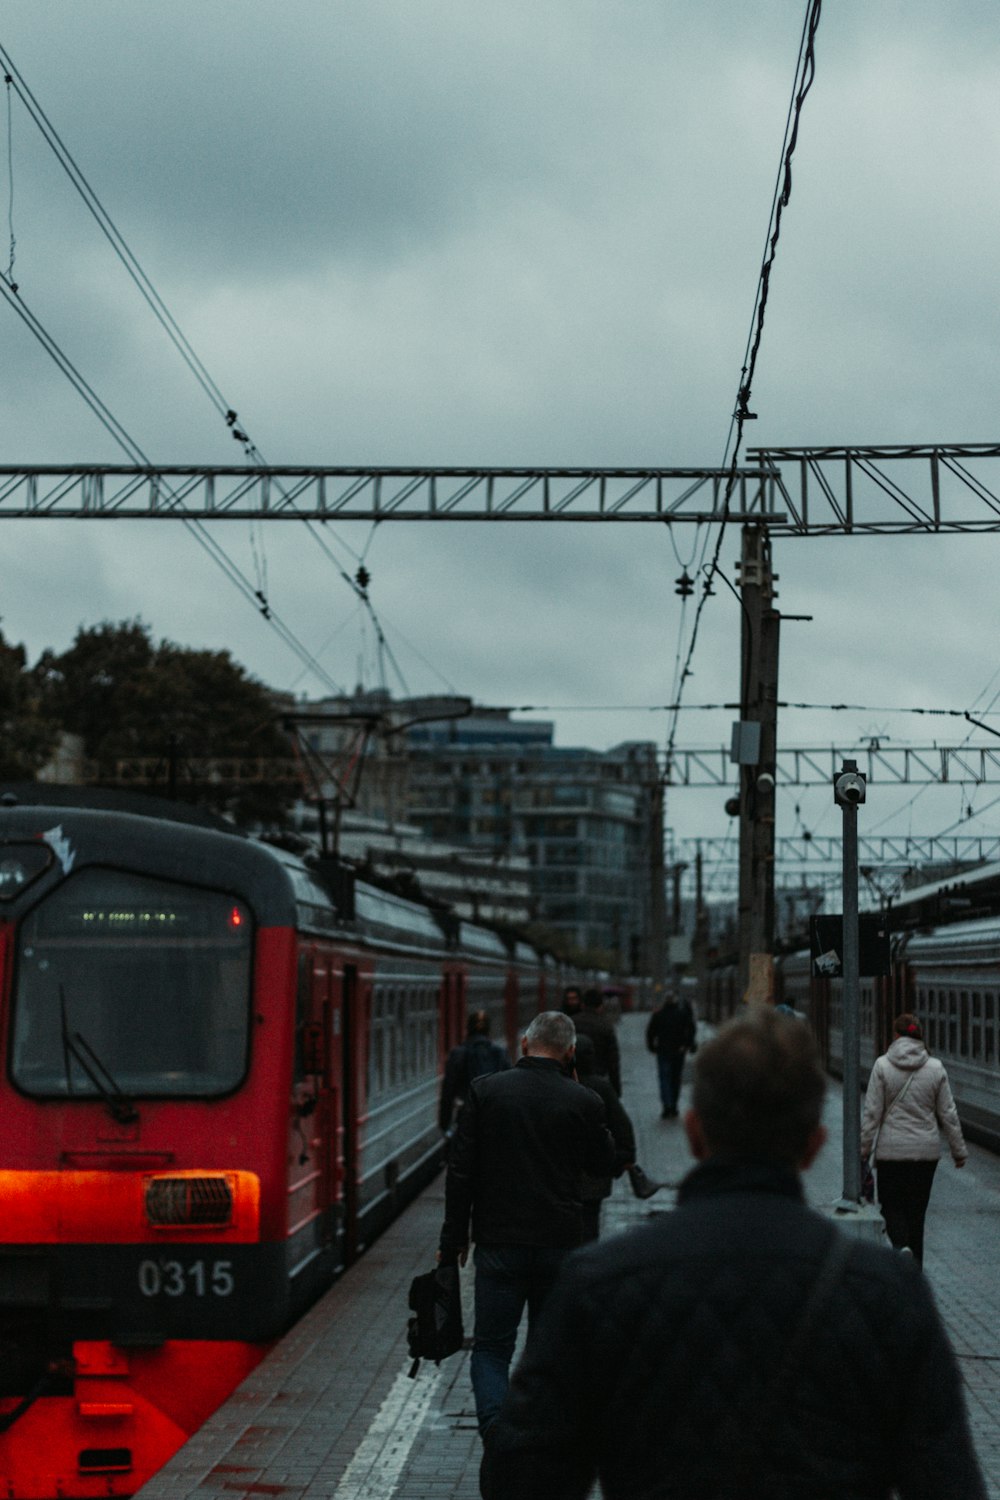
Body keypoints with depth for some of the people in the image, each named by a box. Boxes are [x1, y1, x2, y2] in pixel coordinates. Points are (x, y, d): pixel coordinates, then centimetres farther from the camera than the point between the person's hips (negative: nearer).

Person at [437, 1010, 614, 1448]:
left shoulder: (486, 1092, -5)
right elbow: (604, 1162, 13)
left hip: (499, 1243, -1)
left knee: (491, 1349, 3)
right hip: (560, 1244, 1)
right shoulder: (582, 1101, -4)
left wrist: (453, 1240, 3)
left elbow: (460, 1172, -4)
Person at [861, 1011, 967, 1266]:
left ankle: (902, 1248, -23)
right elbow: (948, 1114, 3)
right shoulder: (936, 1068, -1)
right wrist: (959, 1150, 13)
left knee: (892, 1207, 6)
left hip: (891, 1151, -2)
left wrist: (863, 1150, -1)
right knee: (917, 1211, 12)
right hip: (927, 1151, 3)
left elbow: (872, 1113, -8)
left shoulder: (882, 1066, -8)